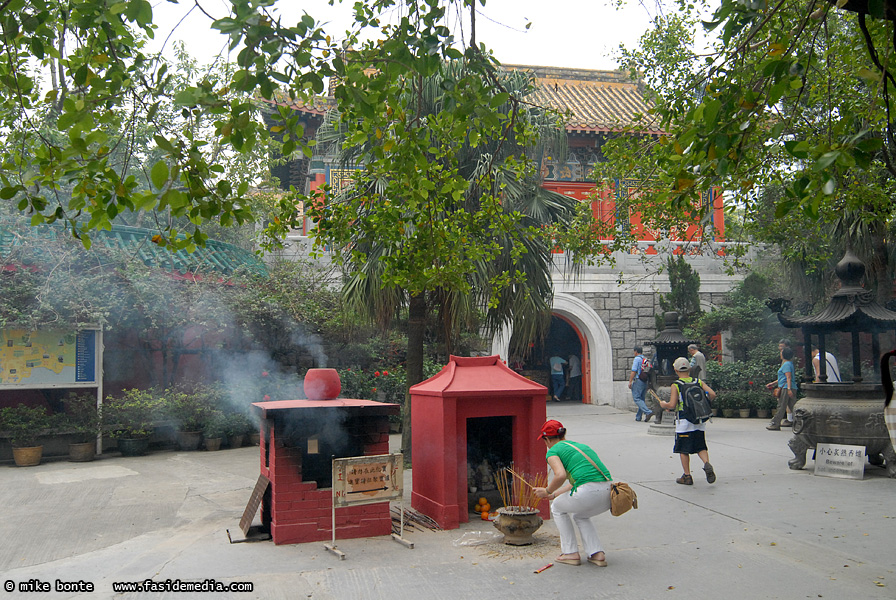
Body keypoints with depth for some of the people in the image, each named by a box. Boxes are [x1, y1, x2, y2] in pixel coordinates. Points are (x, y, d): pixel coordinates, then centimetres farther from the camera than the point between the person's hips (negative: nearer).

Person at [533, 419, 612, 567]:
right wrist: (554, 494, 44)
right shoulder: (580, 445, 29)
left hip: (589, 493, -7)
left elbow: (561, 476, -14)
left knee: (557, 508, 24)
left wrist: (547, 491, 4)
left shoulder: (553, 451, 6)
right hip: (609, 491, 7)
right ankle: (597, 553, 19)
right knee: (580, 516, 34)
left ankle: (571, 553, 21)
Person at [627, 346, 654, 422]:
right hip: (645, 382, 8)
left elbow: (633, 371, -15)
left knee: (636, 398, -7)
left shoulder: (637, 359, -9)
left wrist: (630, 382, -13)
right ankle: (638, 417, 12)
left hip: (638, 381, -8)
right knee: (641, 399, 10)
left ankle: (648, 412, -21)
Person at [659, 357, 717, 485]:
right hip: (699, 420, 4)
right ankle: (707, 464, -11)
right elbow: (712, 394, -6)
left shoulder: (675, 385, -8)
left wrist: (664, 404, 6)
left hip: (684, 422, -4)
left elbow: (672, 405, -15)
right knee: (701, 447, 15)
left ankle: (687, 476, 10)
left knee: (683, 450, 7)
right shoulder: (698, 382, 4)